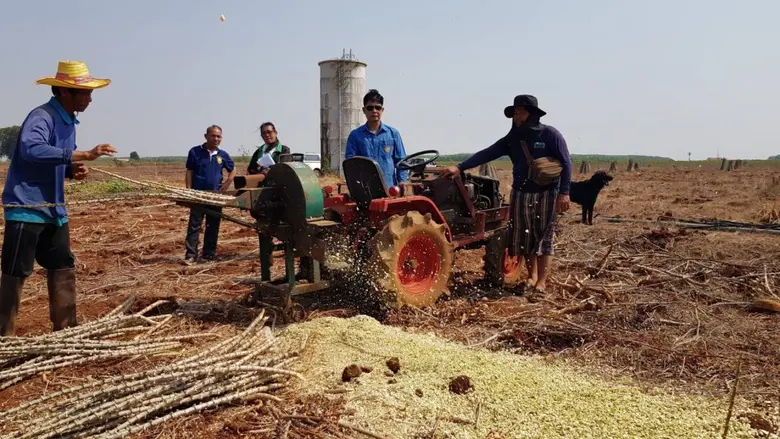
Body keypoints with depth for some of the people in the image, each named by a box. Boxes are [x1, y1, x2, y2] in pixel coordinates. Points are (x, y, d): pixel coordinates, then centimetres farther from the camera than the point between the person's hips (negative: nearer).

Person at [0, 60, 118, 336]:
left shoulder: (68, 122, 12)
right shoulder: (42, 116, -16)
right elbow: (31, 149, -36)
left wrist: (73, 170, 1)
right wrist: (83, 154, -37)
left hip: (54, 209, 9)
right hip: (27, 208, -9)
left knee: (64, 269, 12)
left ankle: (65, 331, 21)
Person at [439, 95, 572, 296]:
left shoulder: (550, 134, -6)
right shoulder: (512, 139, 6)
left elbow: (566, 164, -7)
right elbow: (486, 154, -1)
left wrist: (564, 192, -15)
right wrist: (460, 167, -10)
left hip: (546, 194, -4)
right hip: (521, 194, 4)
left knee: (544, 237, 1)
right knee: (524, 236, 7)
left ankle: (541, 280, 9)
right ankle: (532, 275, 25)